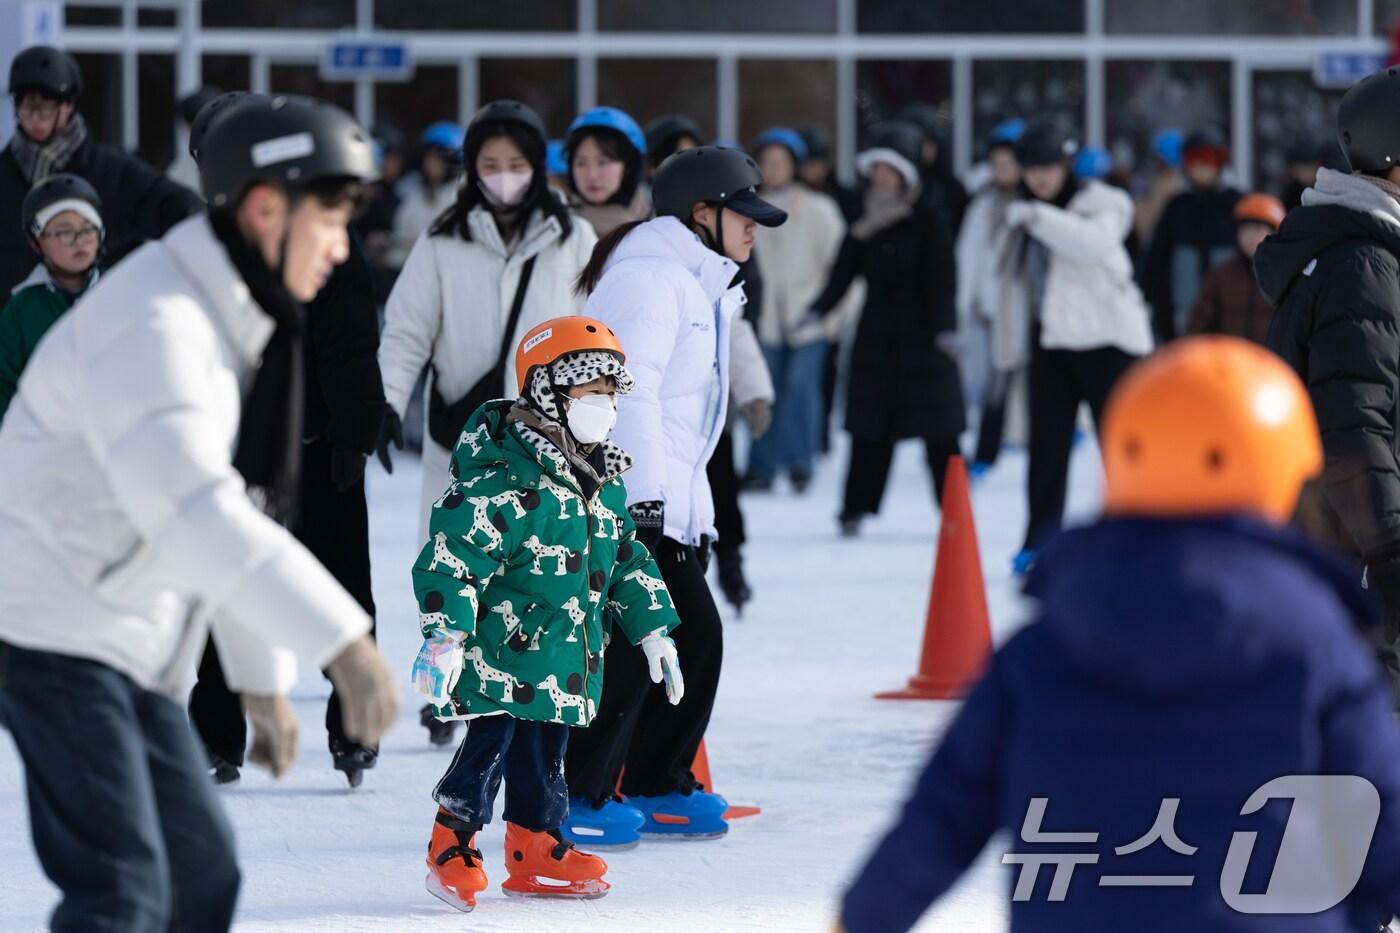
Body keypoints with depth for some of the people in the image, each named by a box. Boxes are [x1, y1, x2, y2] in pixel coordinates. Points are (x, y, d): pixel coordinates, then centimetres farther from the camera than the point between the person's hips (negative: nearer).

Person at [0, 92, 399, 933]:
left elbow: (238, 513, 19)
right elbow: (198, 514, -35)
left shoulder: (232, 327, 11)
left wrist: (265, 678, 20)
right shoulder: (153, 326, -22)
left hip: (130, 647, 10)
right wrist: (342, 642, -39)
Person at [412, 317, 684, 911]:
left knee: (544, 752, 14)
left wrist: (654, 631, 19)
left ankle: (535, 851, 25)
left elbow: (627, 561, 22)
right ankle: (452, 849, 4)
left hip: (566, 658, 8)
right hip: (505, 650, -8)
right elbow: (452, 556, -22)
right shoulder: (506, 481, -18)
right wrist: (444, 635, -28)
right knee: (490, 742, -8)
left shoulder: (604, 486, 10)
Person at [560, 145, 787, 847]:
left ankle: (657, 787, 20)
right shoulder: (652, 277, -12)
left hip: (663, 503, 11)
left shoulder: (701, 286, 22)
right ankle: (573, 796, -8)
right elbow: (629, 390, -22)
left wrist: (696, 515, 24)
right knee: (631, 642, -13)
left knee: (697, 636, 9)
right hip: (617, 499, -11)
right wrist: (644, 494, -26)